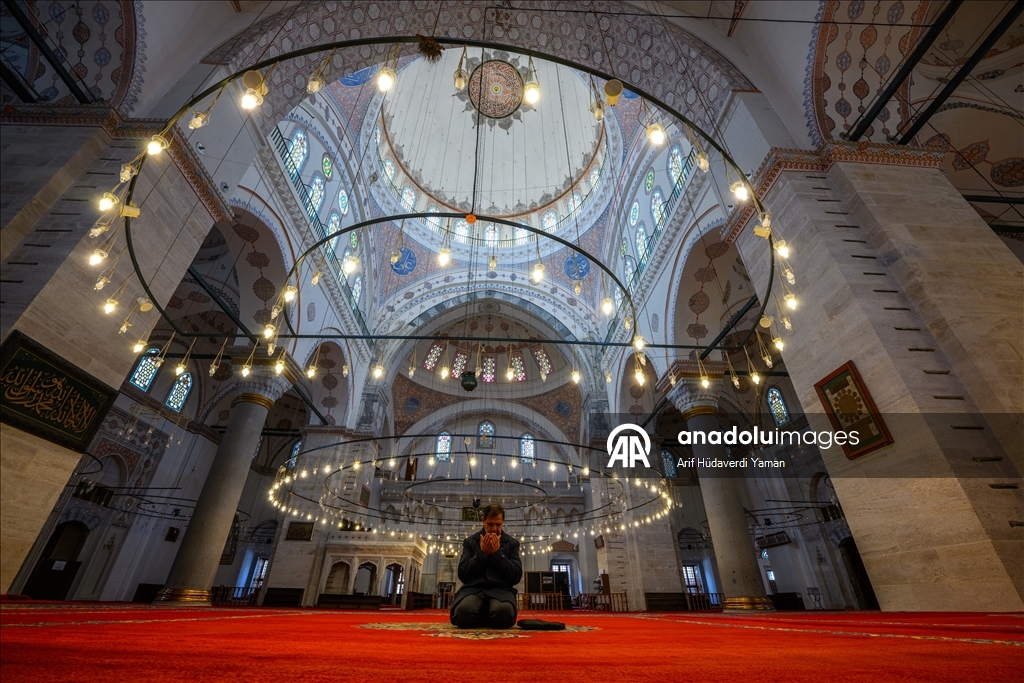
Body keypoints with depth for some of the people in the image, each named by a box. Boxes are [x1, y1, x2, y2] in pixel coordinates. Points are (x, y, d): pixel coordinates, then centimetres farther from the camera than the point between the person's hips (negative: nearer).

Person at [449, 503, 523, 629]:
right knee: (463, 611, -37)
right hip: (473, 588, 0)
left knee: (503, 612, -38)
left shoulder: (512, 543, 12)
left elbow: (516, 577, 2)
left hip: (501, 589, 0)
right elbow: (462, 575, 5)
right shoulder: (470, 542, 13)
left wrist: (497, 553, -7)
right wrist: (482, 553, -7)